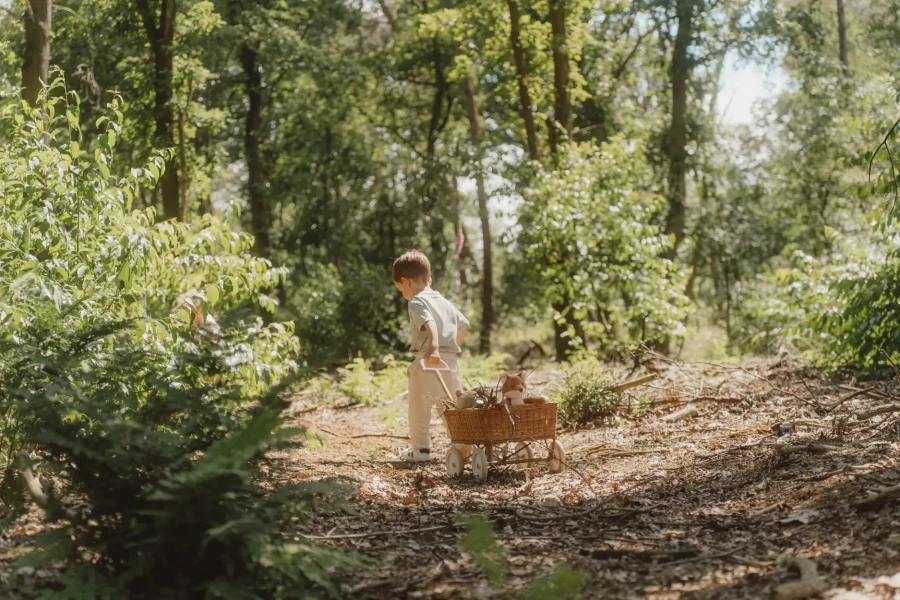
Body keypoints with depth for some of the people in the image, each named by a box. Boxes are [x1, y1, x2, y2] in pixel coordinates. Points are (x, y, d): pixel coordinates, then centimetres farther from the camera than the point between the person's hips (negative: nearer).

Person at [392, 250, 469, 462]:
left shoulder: (418, 302, -6)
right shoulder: (444, 301, 18)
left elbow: (430, 324, -25)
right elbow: (463, 325, 25)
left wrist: (433, 348, -38)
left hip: (427, 360, -7)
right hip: (450, 361, 7)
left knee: (419, 407, 4)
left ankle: (420, 448, 8)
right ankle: (462, 443, 10)